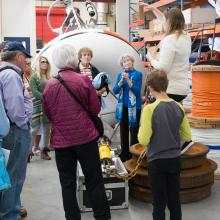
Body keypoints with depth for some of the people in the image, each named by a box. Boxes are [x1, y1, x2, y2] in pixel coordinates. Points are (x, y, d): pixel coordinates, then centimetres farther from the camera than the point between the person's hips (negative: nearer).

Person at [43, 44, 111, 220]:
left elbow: (48, 114, 9)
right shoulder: (83, 80, -9)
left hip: (61, 139, 2)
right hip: (85, 136, -2)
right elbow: (96, 109, -4)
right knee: (94, 181, 8)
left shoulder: (49, 85, -1)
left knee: (67, 183, 10)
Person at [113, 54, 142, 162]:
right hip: (123, 106, 4)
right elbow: (115, 90, -1)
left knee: (133, 130, -1)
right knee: (123, 130, 9)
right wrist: (121, 80, -16)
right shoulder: (120, 75, 7)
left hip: (134, 106, -4)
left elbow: (137, 91, -12)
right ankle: (124, 153, 19)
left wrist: (128, 80, -22)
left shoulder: (138, 74, -4)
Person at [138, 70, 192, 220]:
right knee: (174, 201, 15)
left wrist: (142, 125, 0)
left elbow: (143, 140, -17)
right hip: (175, 160, 5)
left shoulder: (150, 109, -17)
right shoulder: (178, 107, -1)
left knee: (159, 203, 7)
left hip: (157, 161, -4)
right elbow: (187, 136, 6)